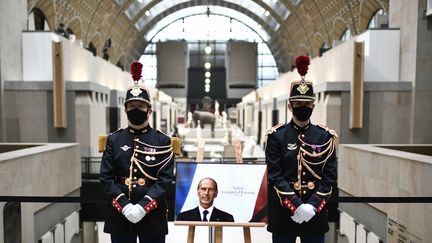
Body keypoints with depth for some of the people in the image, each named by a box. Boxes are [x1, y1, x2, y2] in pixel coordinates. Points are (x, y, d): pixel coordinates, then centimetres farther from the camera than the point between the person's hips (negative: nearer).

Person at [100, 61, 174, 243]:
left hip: (152, 214, -1)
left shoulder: (162, 141, -3)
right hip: (119, 214, 2)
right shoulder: (114, 140, 2)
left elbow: (165, 179, -9)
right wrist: (124, 205, -14)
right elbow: (106, 177, -2)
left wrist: (143, 206, -18)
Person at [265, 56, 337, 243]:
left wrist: (312, 206, -13)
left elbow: (330, 176, -1)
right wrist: (296, 206, -17)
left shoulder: (325, 136, 2)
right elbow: (275, 175, -9)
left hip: (316, 213, 2)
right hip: (283, 213, -2)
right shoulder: (276, 135, -4)